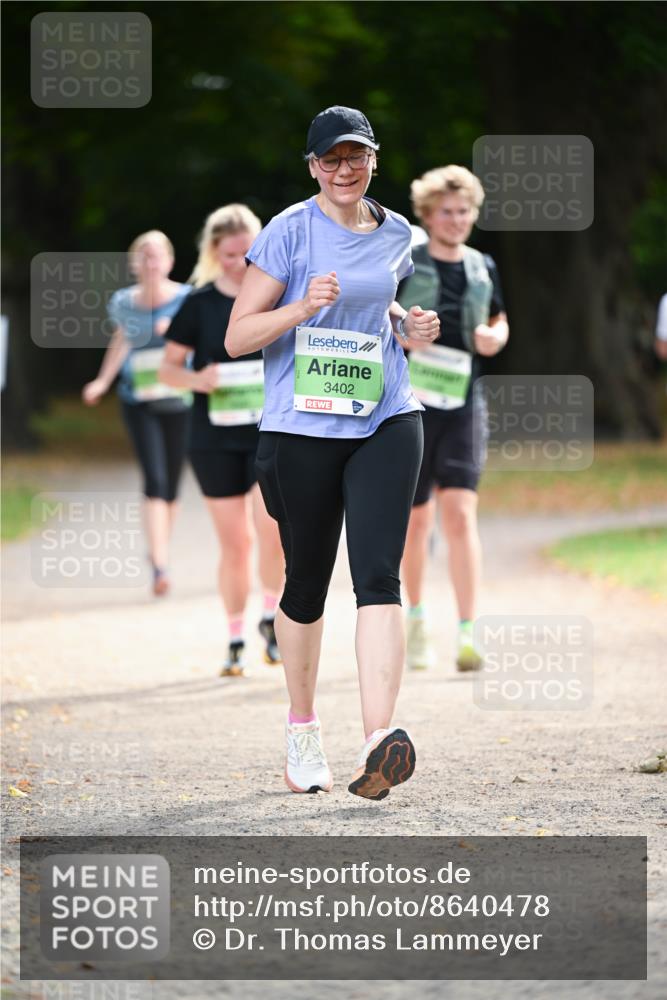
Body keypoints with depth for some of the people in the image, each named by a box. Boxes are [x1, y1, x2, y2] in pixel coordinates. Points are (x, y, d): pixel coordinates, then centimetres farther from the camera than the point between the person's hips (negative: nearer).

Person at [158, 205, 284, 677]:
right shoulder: (200, 304, -1)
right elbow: (169, 367, 4)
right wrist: (198, 380, -16)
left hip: (274, 433, 0)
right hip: (216, 439, 1)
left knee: (273, 525, -19)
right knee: (235, 542, 3)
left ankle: (274, 616, 6)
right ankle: (237, 641, 18)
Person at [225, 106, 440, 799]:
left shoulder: (395, 234, 10)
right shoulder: (289, 232, -4)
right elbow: (237, 337, -5)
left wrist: (407, 325, 8)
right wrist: (303, 308, -21)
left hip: (386, 421, 2)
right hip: (302, 427, -2)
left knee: (378, 574, -14)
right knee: (307, 582, 8)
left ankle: (377, 741, -25)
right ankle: (301, 730, 29)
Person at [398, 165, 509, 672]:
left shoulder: (483, 268, 8)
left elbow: (498, 321, 22)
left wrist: (495, 337, -1)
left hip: (463, 405, 2)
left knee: (460, 513, -12)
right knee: (417, 518, 8)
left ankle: (468, 634, -17)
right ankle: (416, 619, 30)